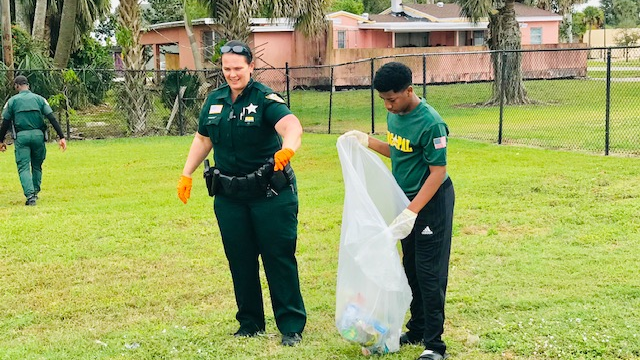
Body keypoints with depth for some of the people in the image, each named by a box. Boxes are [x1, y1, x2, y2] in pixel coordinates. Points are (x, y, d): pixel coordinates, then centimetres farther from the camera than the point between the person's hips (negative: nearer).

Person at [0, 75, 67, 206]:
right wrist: (61, 137, -2)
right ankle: (35, 192, 21)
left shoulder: (12, 101, 4)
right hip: (38, 135, 2)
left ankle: (30, 196, -18)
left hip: (21, 136, -2)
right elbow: (52, 119, -1)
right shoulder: (39, 99, 8)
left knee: (23, 168, -2)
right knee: (37, 166, 19)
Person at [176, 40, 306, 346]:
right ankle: (250, 323, 22)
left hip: (270, 194, -5)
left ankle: (291, 326, 5)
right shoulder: (215, 100, 8)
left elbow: (292, 124, -29)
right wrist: (186, 175, 16)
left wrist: (287, 149, -50)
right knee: (240, 260, 10)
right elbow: (203, 139, 20)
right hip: (229, 196, 5)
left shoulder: (265, 99, -10)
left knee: (279, 258, -3)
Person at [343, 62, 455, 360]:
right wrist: (368, 142, 4)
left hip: (431, 201, -8)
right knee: (411, 268, 15)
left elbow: (438, 172, -23)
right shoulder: (394, 115, 3)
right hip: (408, 199, 8)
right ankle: (417, 330, 28)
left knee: (429, 272, -5)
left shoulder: (429, 123, -23)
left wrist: (412, 212, -27)